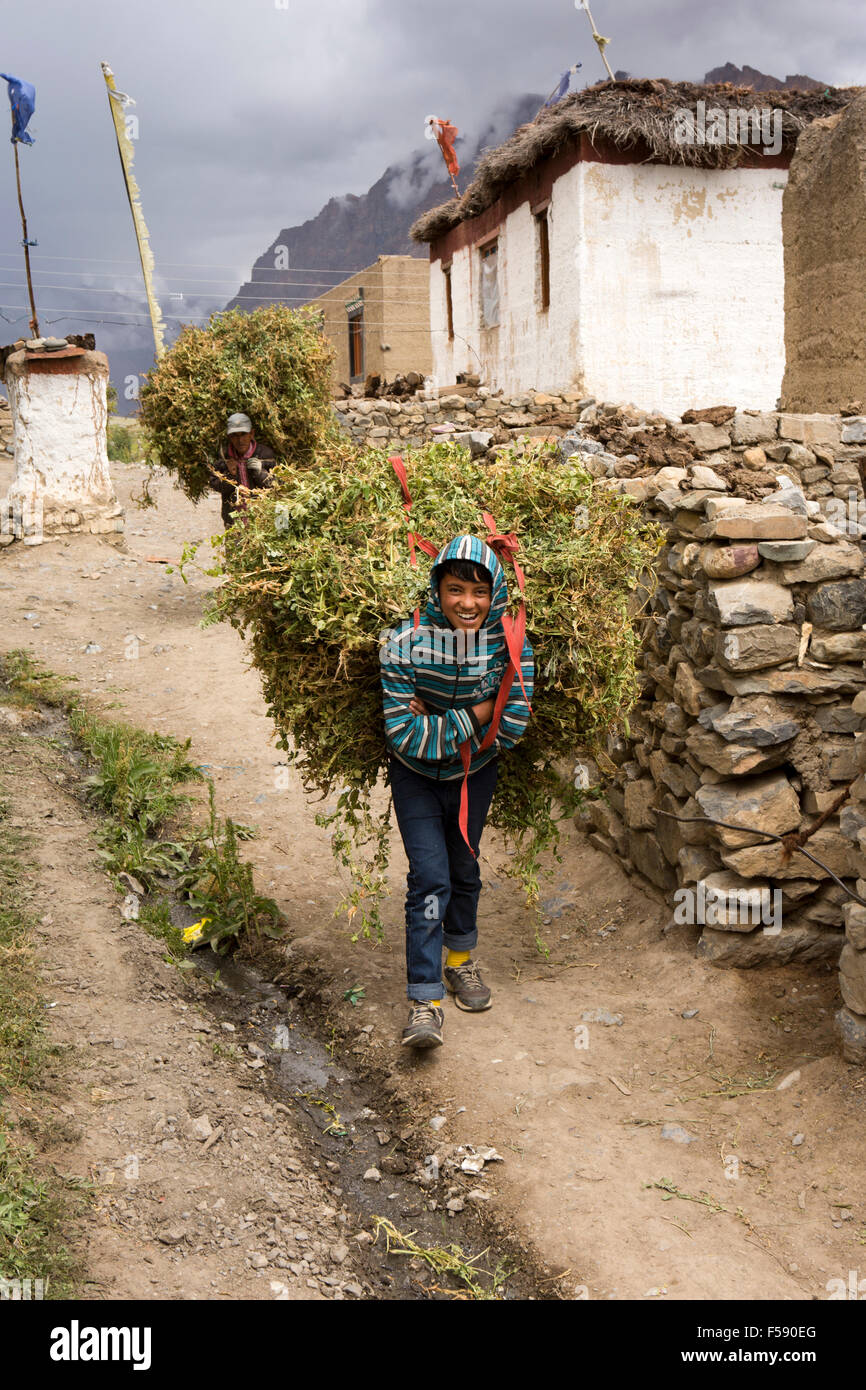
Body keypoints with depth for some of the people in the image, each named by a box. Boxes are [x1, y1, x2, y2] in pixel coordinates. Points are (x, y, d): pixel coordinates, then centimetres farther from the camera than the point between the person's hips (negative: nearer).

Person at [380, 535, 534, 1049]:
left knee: (464, 868, 19)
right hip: (416, 776, -2)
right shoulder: (406, 642, -27)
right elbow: (403, 734, -26)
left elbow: (511, 728, -22)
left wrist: (437, 721, -24)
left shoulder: (510, 645, -21)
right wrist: (472, 716, -25)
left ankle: (460, 959, 44)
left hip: (475, 774, 3)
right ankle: (425, 999, 0)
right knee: (430, 879, -10)